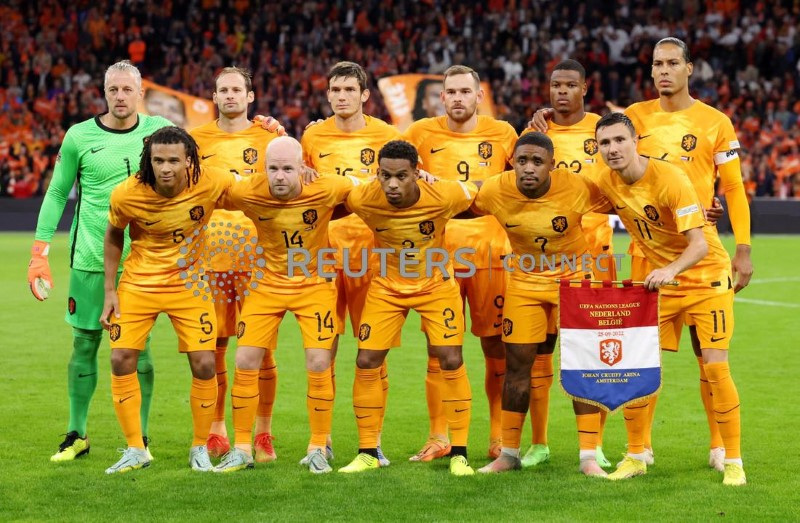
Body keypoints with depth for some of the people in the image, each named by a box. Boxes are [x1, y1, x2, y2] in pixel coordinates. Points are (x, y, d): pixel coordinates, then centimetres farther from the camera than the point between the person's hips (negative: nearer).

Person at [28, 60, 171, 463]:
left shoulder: (159, 131, 2)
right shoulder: (79, 136, -1)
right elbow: (57, 194, 6)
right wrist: (39, 252, 1)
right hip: (90, 259, 0)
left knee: (138, 348, 2)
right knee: (84, 346, 5)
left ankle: (140, 439, 11)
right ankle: (77, 435, 17)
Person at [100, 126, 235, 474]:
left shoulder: (211, 183, -21)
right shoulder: (126, 195, -19)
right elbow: (113, 237, 0)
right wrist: (110, 291, -2)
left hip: (189, 284, 0)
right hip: (138, 284, 0)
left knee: (204, 364, -7)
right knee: (121, 359, -6)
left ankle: (200, 448, 14)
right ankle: (135, 450, 9)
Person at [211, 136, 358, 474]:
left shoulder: (325, 190, -22)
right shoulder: (247, 193, -20)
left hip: (315, 284, -1)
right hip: (268, 284, 1)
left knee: (319, 365, -8)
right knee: (245, 362, -3)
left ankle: (318, 448, 9)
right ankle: (242, 449, 11)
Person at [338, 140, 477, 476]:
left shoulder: (443, 196, -27)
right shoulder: (362, 199, -24)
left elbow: (480, 196, -7)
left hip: (437, 285, -1)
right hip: (387, 286, 2)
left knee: (451, 361, -10)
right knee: (366, 362, -4)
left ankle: (459, 454, 2)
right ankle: (367, 453, 10)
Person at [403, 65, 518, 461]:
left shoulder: (501, 134, 5)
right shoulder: (422, 133, 3)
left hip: (490, 253, 0)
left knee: (497, 347, 2)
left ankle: (499, 435, 13)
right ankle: (438, 437, 10)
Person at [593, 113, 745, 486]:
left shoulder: (670, 179, -25)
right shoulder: (606, 182, -8)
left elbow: (700, 245, -31)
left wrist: (671, 270, -49)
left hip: (706, 276, -5)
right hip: (659, 279, 5)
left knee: (715, 365, -11)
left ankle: (733, 461, -1)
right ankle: (636, 456, 11)